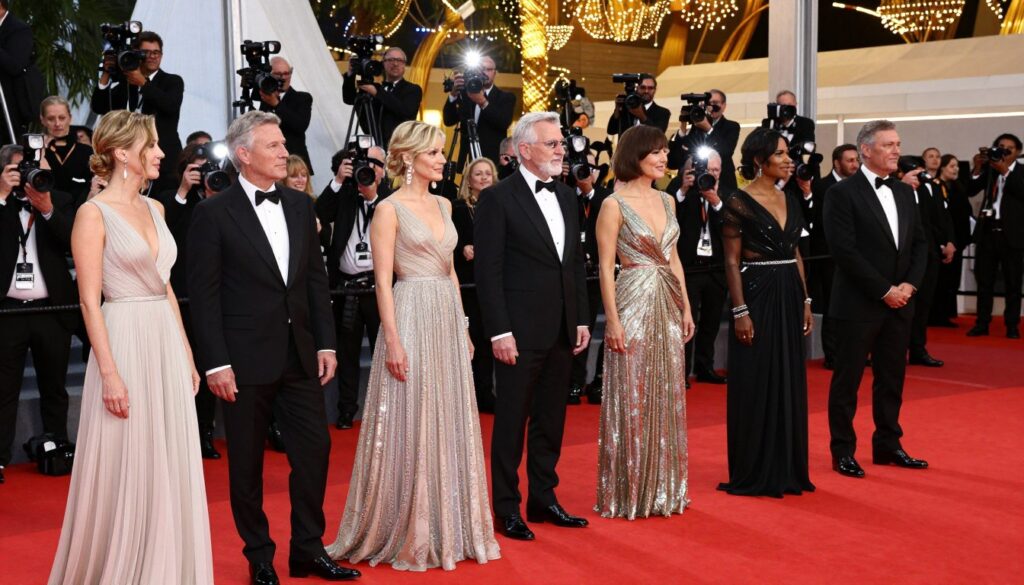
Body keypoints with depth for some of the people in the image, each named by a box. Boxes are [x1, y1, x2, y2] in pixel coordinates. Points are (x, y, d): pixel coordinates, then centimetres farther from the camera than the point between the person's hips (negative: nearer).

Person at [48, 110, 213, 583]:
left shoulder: (154, 208, 11)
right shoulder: (94, 213, -9)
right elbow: (90, 300, -13)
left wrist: (186, 353, 13)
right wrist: (110, 373, -18)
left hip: (166, 341, 7)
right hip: (125, 342, -7)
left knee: (169, 465, 10)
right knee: (125, 467, 1)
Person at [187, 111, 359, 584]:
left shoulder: (300, 206, 9)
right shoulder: (214, 213, -7)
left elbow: (316, 279, 11)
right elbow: (204, 293, -9)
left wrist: (325, 344, 5)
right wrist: (216, 363, -13)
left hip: (299, 354, 5)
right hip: (245, 359, -5)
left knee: (315, 448, 6)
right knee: (247, 462, 6)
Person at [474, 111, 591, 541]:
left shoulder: (566, 196, 12)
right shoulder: (498, 198, -9)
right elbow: (488, 271, -12)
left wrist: (582, 319, 10)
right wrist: (499, 332, -16)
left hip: (562, 330, 7)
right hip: (520, 332, -7)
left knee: (551, 420, 14)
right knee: (511, 420, 3)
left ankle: (543, 498, 26)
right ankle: (507, 508, 13)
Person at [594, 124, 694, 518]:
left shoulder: (667, 201, 11)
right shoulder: (615, 205, -8)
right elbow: (606, 267, -10)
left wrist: (686, 308, 12)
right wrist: (613, 321, -15)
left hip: (668, 305, 7)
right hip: (633, 305, -7)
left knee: (667, 397, 11)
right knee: (632, 400, 0)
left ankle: (664, 488, 22)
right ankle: (629, 492, 10)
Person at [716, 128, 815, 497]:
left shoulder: (790, 201, 11)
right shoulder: (739, 203, -9)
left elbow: (796, 255, 15)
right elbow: (732, 261, -10)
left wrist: (805, 301, 11)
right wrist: (740, 311, -15)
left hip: (789, 298, 7)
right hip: (757, 297, -7)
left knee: (789, 383, 10)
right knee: (755, 385, -1)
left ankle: (787, 469, 20)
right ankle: (752, 474, 9)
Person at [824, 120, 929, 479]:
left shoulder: (905, 192, 12)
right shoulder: (842, 193, -9)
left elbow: (919, 243, 13)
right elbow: (845, 251, -15)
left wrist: (909, 284, -3)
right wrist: (884, 291, -15)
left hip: (900, 302, 6)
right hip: (858, 304, -6)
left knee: (892, 378, 13)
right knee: (847, 379, 2)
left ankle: (887, 445, 25)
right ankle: (843, 451, 12)